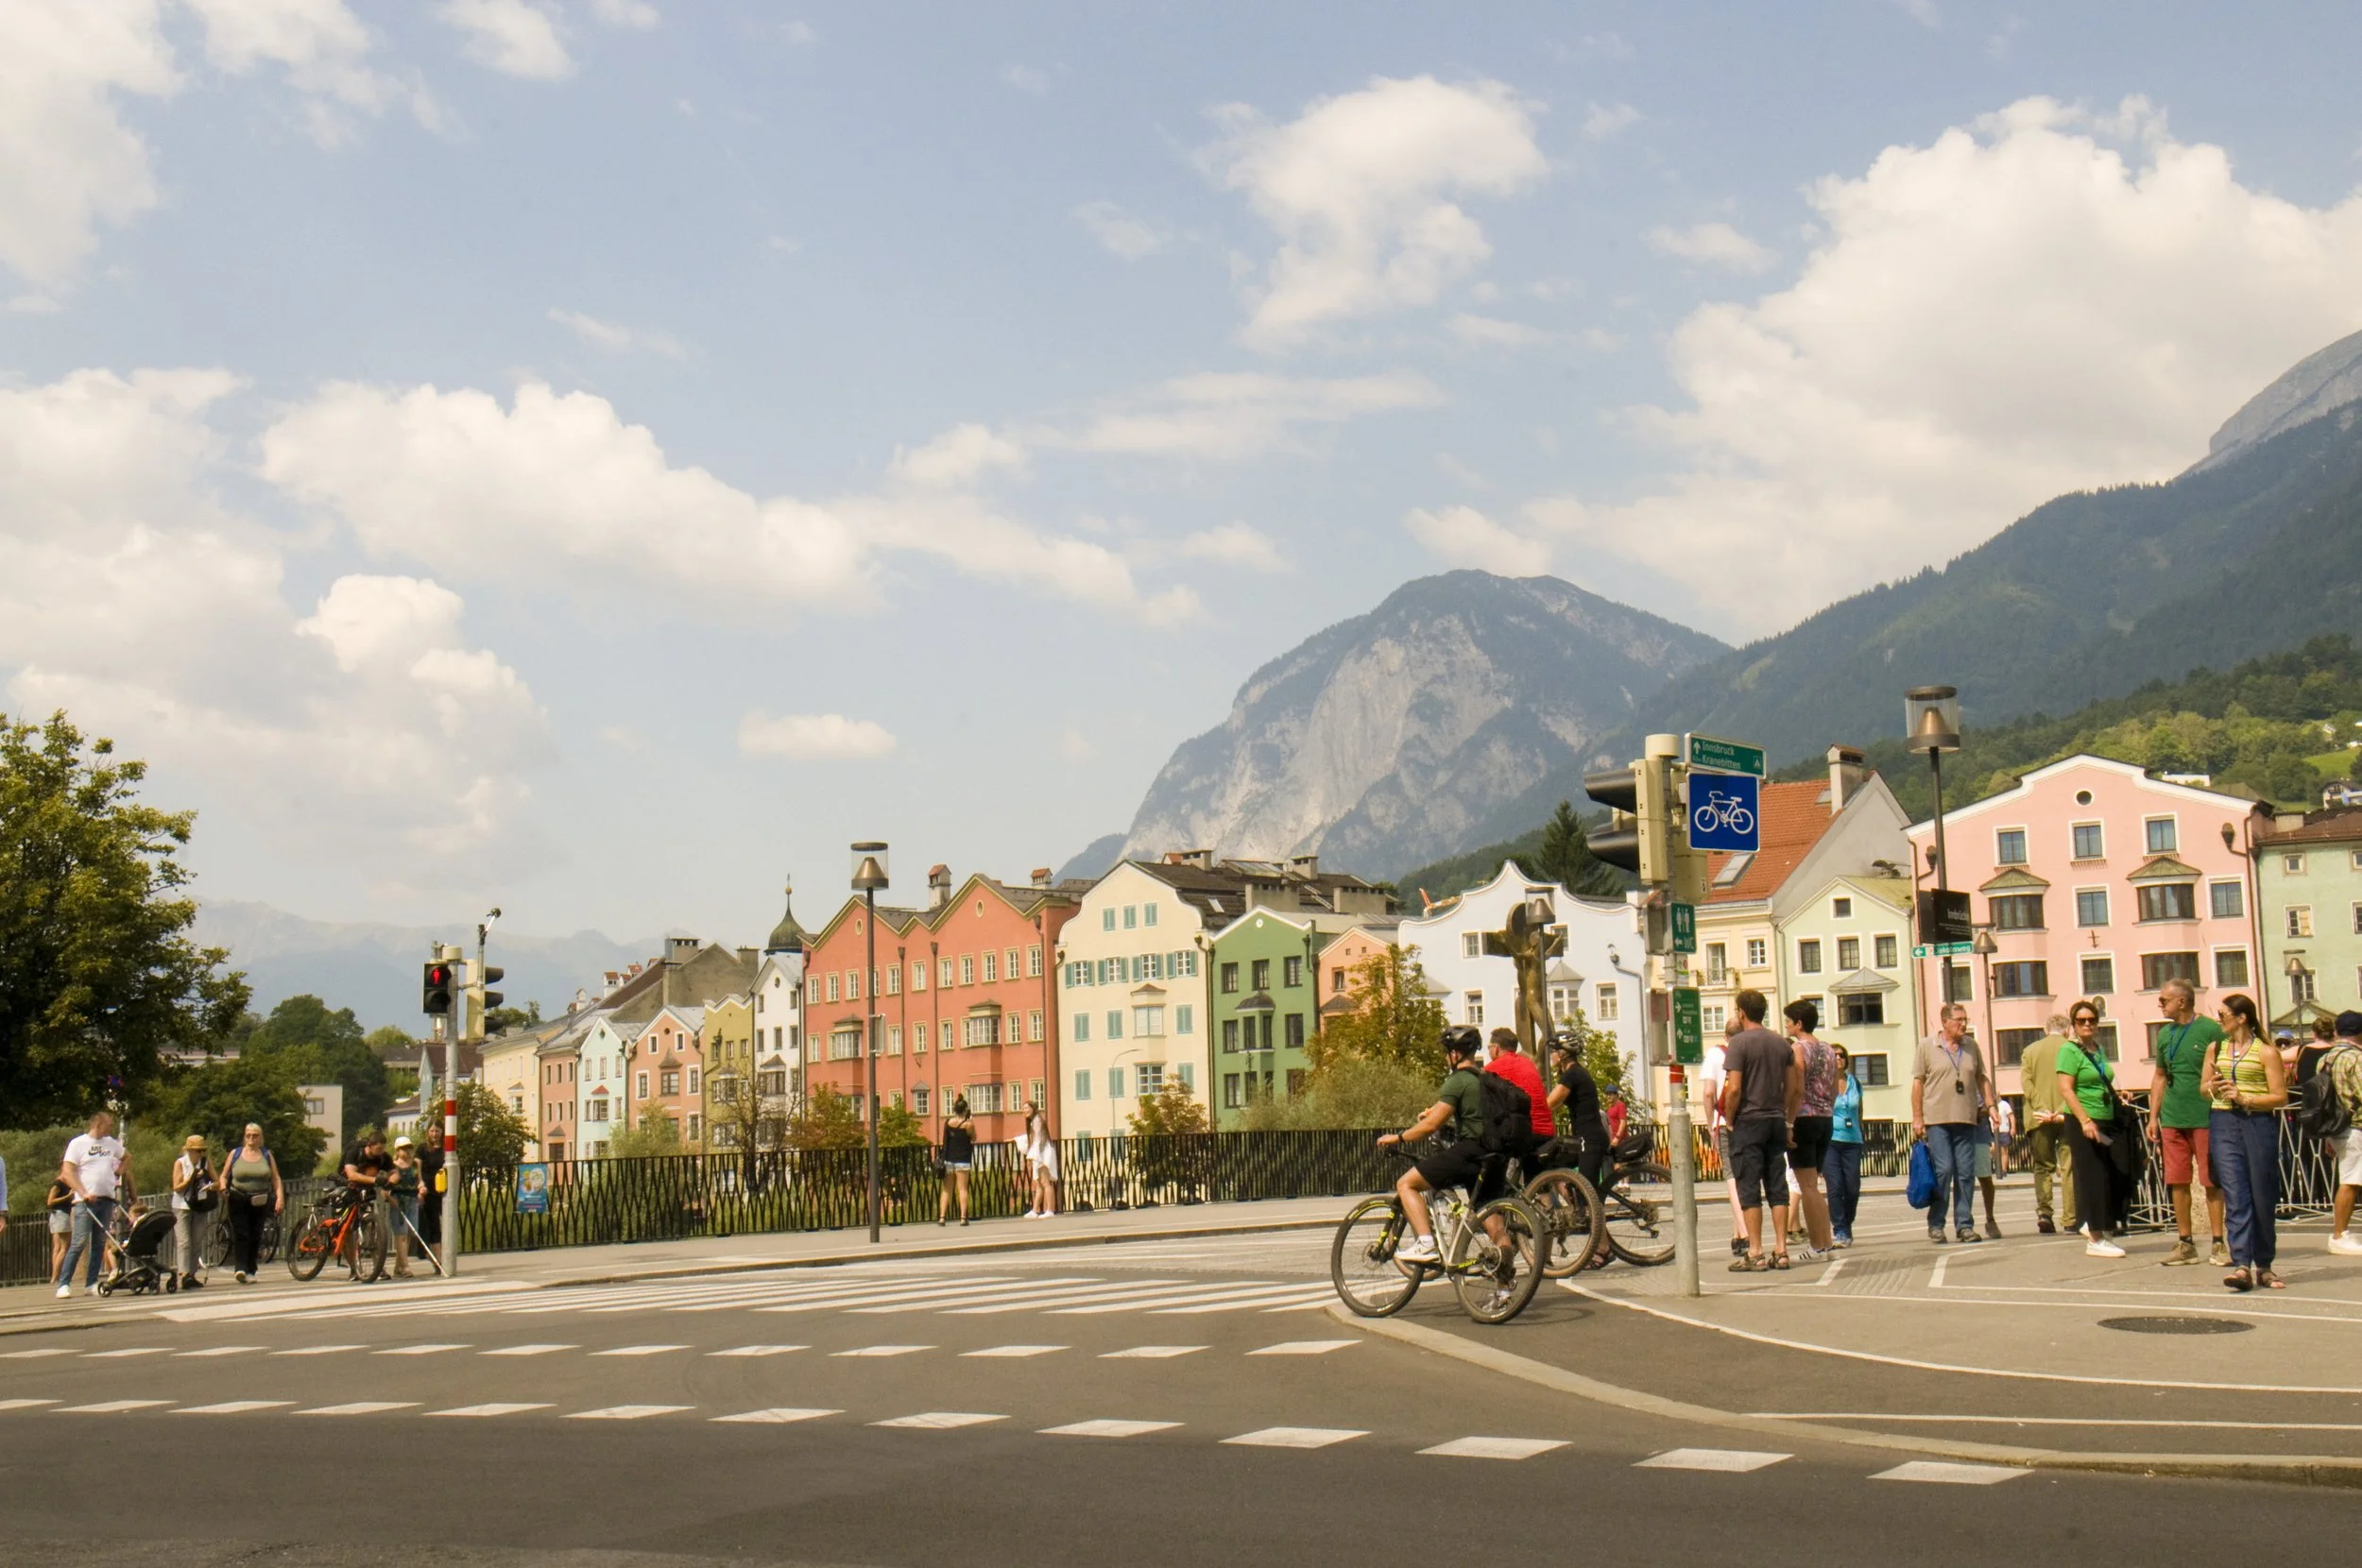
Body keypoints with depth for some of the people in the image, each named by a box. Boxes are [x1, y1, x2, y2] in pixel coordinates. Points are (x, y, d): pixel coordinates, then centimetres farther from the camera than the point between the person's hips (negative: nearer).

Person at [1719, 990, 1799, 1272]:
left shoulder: (1738, 1043, -9)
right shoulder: (1781, 1043, 10)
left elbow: (1734, 1090, -16)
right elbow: (1795, 1088, 10)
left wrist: (1729, 1121, -4)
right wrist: (1787, 1121, 17)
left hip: (1748, 1122, -6)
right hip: (1776, 1121, 6)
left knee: (1749, 1189, -3)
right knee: (1777, 1188, 7)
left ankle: (1755, 1254, -4)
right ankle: (1781, 1252, 6)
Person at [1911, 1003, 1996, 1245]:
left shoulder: (1971, 1046, 12)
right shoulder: (1927, 1046, 1)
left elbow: (1982, 1078, 20)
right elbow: (1918, 1082, 1)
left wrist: (1990, 1105, 8)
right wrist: (1917, 1117, -4)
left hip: (1966, 1119, 4)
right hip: (1937, 1120, -4)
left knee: (1966, 1174, 3)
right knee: (1943, 1170, -9)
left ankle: (1964, 1225, 9)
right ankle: (1935, 1225, 1)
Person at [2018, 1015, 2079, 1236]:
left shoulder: (2030, 1051, 9)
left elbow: (2027, 1084, -2)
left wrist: (2043, 1110, -8)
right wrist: (2061, 1112, -13)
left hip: (2040, 1119, 1)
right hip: (2067, 1118, -1)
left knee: (2043, 1167, 11)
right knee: (2069, 1167, 3)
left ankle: (2044, 1212, -3)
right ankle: (2070, 1220, 0)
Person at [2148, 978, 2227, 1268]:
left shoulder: (2210, 1030, -6)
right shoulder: (2164, 1034, 12)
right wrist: (2153, 1117, 13)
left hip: (2205, 1118, -6)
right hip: (2172, 1119, 6)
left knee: (2211, 1181, 0)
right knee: (2177, 1182, 6)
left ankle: (2217, 1243, 7)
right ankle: (2186, 1243, 14)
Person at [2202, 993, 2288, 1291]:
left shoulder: (2266, 1052, 0)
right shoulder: (2215, 1049, 14)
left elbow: (2280, 1097, -4)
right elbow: (2203, 1088, 24)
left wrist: (2245, 1098, -15)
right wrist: (2213, 1086, 2)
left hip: (2259, 1124, -3)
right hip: (2224, 1125, 3)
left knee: (2263, 1197, 3)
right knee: (2235, 1196, -8)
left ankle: (2264, 1266, 16)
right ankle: (2241, 1265, -16)